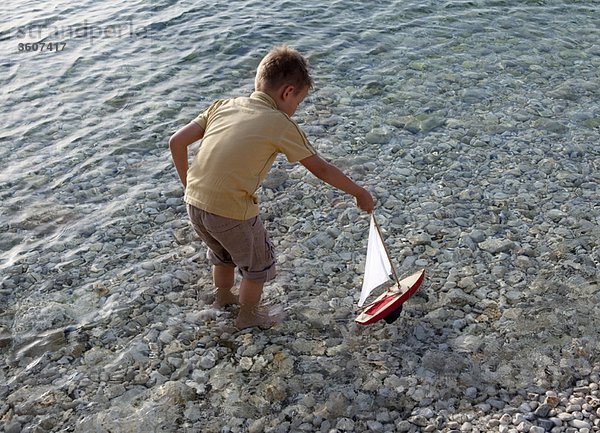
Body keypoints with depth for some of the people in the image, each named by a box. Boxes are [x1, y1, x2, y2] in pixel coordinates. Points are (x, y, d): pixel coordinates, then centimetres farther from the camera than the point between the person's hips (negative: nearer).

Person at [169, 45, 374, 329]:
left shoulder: (223, 105, 7)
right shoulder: (280, 124, -7)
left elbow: (177, 142, 7)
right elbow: (321, 169, -2)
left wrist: (189, 186, 18)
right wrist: (359, 193, 11)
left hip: (194, 203, 6)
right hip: (232, 213, -6)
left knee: (224, 252, 35)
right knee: (258, 263, 22)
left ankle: (223, 296, 58)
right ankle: (249, 316, 41)